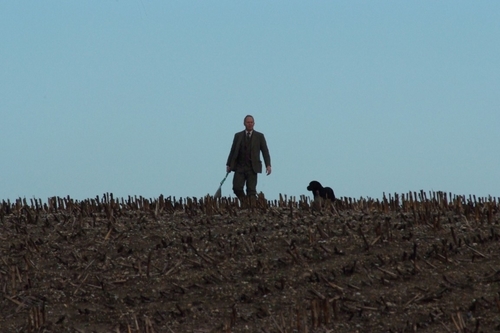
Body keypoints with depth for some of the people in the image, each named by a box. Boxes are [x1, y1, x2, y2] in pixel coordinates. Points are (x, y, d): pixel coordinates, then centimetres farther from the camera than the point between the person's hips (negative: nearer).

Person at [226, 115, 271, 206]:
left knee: (251, 190, -6)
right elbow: (233, 151, 12)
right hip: (239, 167, 2)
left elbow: (265, 151, 2)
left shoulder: (259, 136, 6)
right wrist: (229, 165, 7)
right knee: (237, 188, -9)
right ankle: (244, 202, 14)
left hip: (252, 168, -2)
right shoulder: (238, 136, 10)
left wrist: (268, 165, -9)